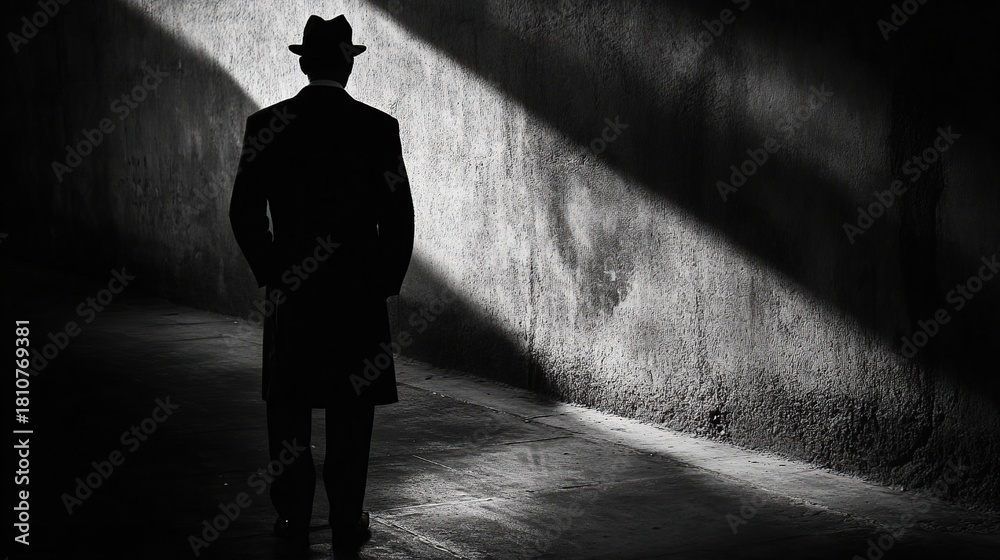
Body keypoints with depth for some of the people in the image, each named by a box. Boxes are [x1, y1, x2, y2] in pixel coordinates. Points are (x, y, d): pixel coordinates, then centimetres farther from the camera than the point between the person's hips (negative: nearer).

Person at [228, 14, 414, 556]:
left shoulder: (266, 125, -3)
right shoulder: (378, 128, -6)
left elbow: (244, 212, -2)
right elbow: (398, 217, -6)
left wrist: (270, 274, 10)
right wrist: (386, 282, 6)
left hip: (290, 290, 1)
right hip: (359, 290, -1)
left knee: (289, 409, 12)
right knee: (351, 412, 6)